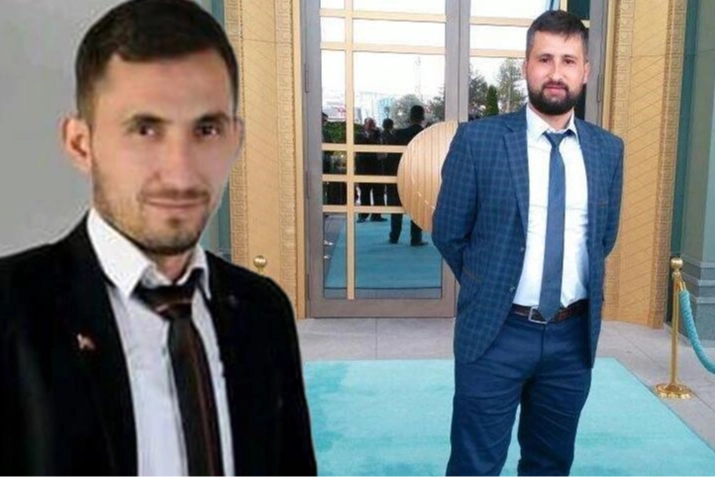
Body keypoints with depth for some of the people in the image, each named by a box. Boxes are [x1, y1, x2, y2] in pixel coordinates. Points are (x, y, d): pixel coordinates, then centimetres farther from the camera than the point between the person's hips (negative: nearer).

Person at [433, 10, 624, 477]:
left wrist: (581, 288, 11)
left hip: (574, 334, 4)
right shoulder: (478, 139, -9)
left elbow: (605, 236, 15)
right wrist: (490, 288, 6)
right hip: (496, 332, -3)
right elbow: (448, 232, -2)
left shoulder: (608, 150, 3)